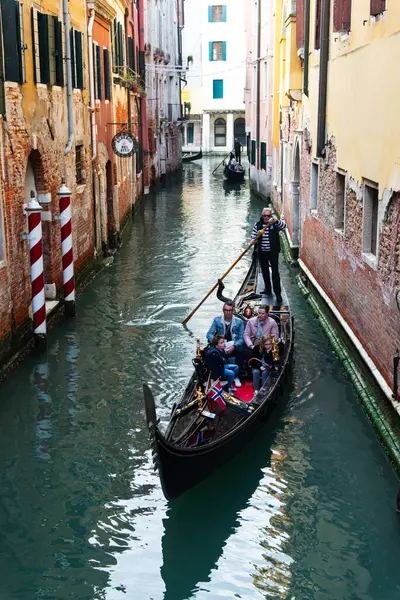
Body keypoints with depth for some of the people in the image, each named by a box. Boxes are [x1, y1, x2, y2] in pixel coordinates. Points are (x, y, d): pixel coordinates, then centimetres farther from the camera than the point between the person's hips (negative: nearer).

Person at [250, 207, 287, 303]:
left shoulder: (275, 224, -4)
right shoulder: (258, 225, 4)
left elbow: (284, 226, -23)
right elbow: (254, 236, 4)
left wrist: (276, 221, -40)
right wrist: (253, 240, -20)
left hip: (273, 252, -3)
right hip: (262, 252, 3)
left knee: (275, 272, -5)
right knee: (265, 271, 15)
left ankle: (277, 293, -3)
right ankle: (267, 289, 31)